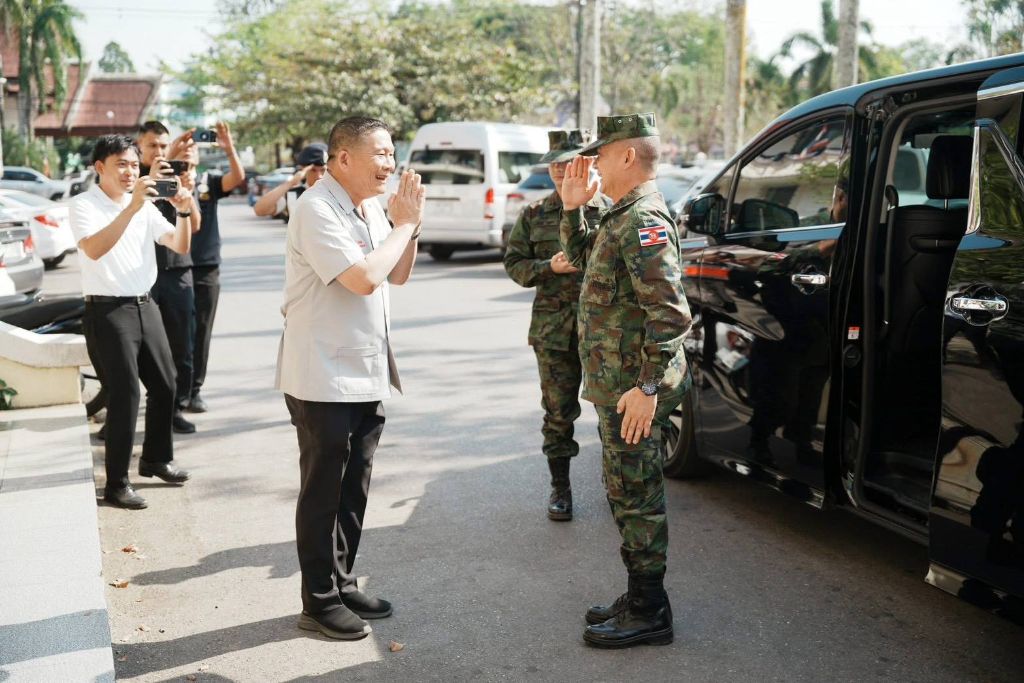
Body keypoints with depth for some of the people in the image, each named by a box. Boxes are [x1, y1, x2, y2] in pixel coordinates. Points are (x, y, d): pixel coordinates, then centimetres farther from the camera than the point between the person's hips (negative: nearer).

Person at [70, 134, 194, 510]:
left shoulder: (145, 205, 10)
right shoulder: (84, 204, -8)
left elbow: (180, 245, 8)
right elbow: (93, 249, -27)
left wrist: (183, 212, -10)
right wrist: (131, 207, -33)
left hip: (145, 306, 7)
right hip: (109, 311, -7)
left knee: (165, 385, 13)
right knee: (125, 394, -8)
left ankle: (156, 459, 32)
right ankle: (116, 483, 0)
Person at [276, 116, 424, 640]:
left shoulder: (370, 207, 10)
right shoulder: (317, 210, -18)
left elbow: (398, 275, 14)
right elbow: (363, 278, -27)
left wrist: (409, 225, -1)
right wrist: (403, 225, -14)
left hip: (366, 375, 9)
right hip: (324, 378, -8)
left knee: (353, 489, 16)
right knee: (323, 493, 3)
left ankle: (343, 583, 30)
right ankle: (320, 602, 16)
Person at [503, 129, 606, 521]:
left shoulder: (607, 211, 2)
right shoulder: (534, 216, 8)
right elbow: (514, 263, 7)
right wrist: (550, 267, -9)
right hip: (553, 327, 1)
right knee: (558, 411, 6)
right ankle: (560, 487, 19)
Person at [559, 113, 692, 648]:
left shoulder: (643, 220, -19)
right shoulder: (623, 216, 14)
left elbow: (671, 312, -26)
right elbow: (581, 257, 31)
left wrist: (647, 387, -25)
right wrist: (573, 207, 16)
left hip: (633, 390, -11)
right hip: (616, 386, 11)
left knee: (636, 497, -2)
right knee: (626, 493, 18)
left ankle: (648, 614, 10)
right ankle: (639, 598, 30)